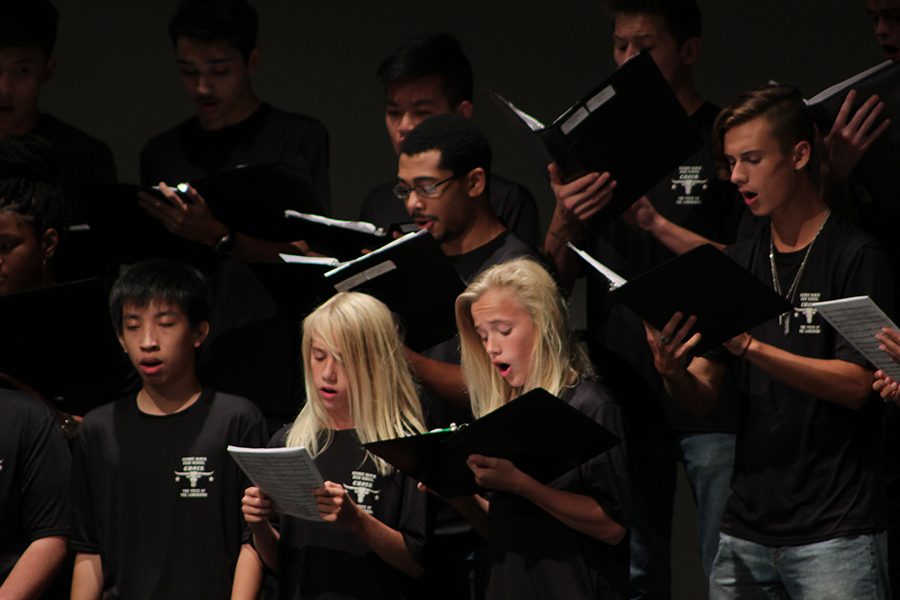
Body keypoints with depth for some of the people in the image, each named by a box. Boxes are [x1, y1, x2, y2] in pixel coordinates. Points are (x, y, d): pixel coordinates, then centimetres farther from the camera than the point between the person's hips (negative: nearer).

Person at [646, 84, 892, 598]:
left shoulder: (856, 257, -4)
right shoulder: (738, 264, 13)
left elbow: (855, 386, -13)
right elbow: (702, 397, 11)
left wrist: (750, 346, -21)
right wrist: (671, 368, -12)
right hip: (748, 530, 5)